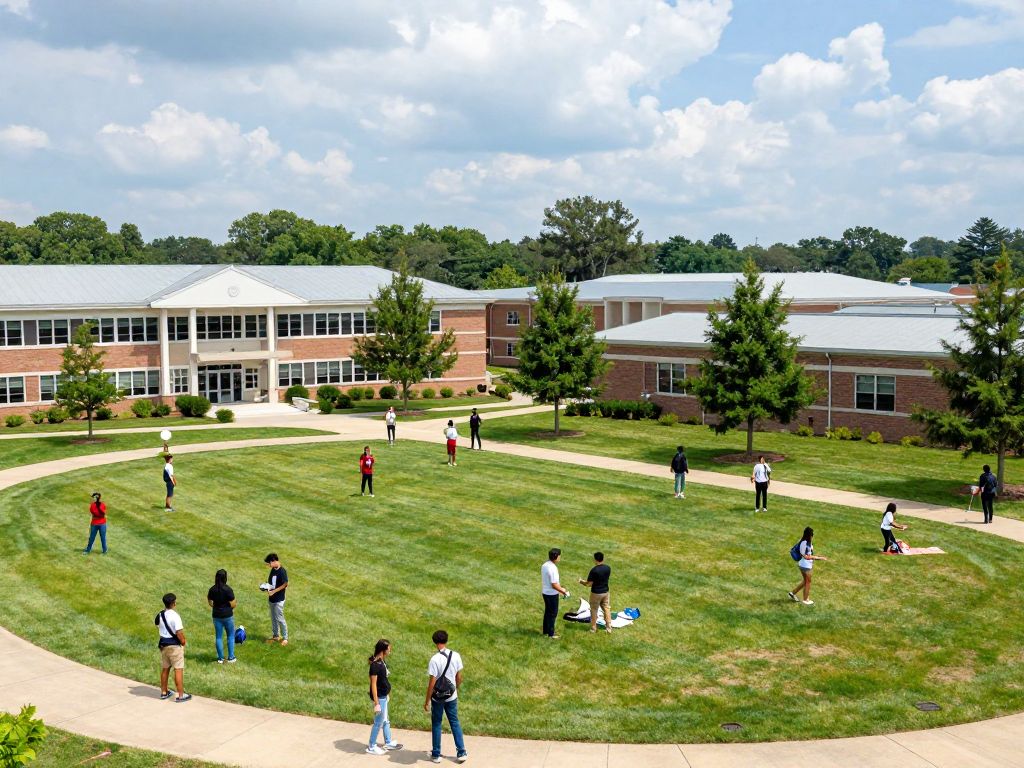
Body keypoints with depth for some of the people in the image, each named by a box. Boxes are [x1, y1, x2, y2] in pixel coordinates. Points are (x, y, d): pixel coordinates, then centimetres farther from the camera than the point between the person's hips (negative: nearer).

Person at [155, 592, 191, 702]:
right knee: (178, 670, -2)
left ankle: (164, 692, 28)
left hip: (163, 644, 7)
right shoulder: (175, 616, -20)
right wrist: (183, 642, -5)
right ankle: (181, 695, 1)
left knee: (165, 669, 18)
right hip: (175, 645, -7)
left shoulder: (160, 615, 3)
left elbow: (158, 628, 12)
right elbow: (179, 633, -21)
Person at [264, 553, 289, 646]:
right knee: (273, 618, 17)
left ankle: (285, 638, 9)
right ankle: (276, 636, 30)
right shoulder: (273, 570, 5)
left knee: (280, 619, -1)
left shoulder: (282, 571, -20)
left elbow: (285, 585, -19)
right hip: (271, 599, 8)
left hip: (279, 600, -8)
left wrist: (274, 591, -20)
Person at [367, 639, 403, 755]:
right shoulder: (375, 665, -23)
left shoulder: (382, 662, 3)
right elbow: (373, 684, -22)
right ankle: (372, 747, 17)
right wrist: (376, 703, -21)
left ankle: (388, 743, 34)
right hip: (379, 697, -9)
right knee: (378, 722, 4)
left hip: (384, 696, 9)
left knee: (385, 721, 21)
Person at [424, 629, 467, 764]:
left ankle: (436, 755, 18)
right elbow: (459, 677, 2)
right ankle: (461, 753, 16)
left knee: (436, 725, 11)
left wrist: (427, 701, -9)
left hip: (438, 697, -4)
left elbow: (432, 682, -17)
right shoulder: (456, 656, -7)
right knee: (455, 723, 15)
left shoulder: (435, 659, -20)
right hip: (452, 696, 4)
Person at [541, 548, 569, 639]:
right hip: (552, 594, -8)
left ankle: (545, 630, 33)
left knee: (547, 611, 21)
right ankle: (551, 634, 15)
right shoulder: (552, 568, -27)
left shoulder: (544, 565, 1)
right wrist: (563, 591, -13)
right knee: (553, 613, 6)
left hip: (545, 592, 8)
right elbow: (554, 585, -25)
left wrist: (560, 586, 18)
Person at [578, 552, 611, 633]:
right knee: (607, 609, 15)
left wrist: (582, 582, 0)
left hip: (596, 593, -5)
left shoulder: (594, 570, -23)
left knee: (594, 611, 11)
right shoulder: (608, 568, -6)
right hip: (605, 592, 5)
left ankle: (593, 628, 20)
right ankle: (608, 628, 19)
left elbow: (589, 584, -19)